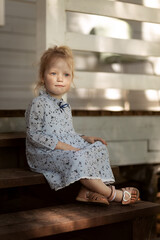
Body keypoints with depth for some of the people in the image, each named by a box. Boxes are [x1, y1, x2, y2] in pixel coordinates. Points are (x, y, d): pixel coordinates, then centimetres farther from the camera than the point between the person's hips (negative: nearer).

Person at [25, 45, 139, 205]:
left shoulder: (65, 107, 17)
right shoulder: (38, 104, -10)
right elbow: (34, 134, -16)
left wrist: (86, 138, 5)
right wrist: (63, 146, -22)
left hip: (69, 149, 9)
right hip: (45, 154, -9)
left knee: (99, 147, -3)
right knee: (77, 158, -33)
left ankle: (86, 191, -19)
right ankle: (113, 194, -19)